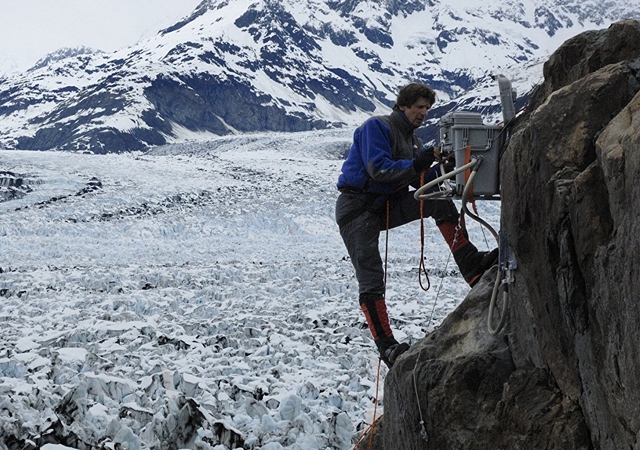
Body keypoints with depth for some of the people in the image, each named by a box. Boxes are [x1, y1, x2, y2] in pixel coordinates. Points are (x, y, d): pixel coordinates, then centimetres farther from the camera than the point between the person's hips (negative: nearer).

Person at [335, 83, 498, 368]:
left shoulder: (412, 141, 15)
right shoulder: (376, 127, -10)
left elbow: (422, 180, 5)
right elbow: (378, 169, -23)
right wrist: (416, 164, -29)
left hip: (387, 206, 7)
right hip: (357, 209, -7)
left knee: (440, 203, -13)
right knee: (371, 281, -13)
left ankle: (472, 265, -19)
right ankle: (386, 345, -9)